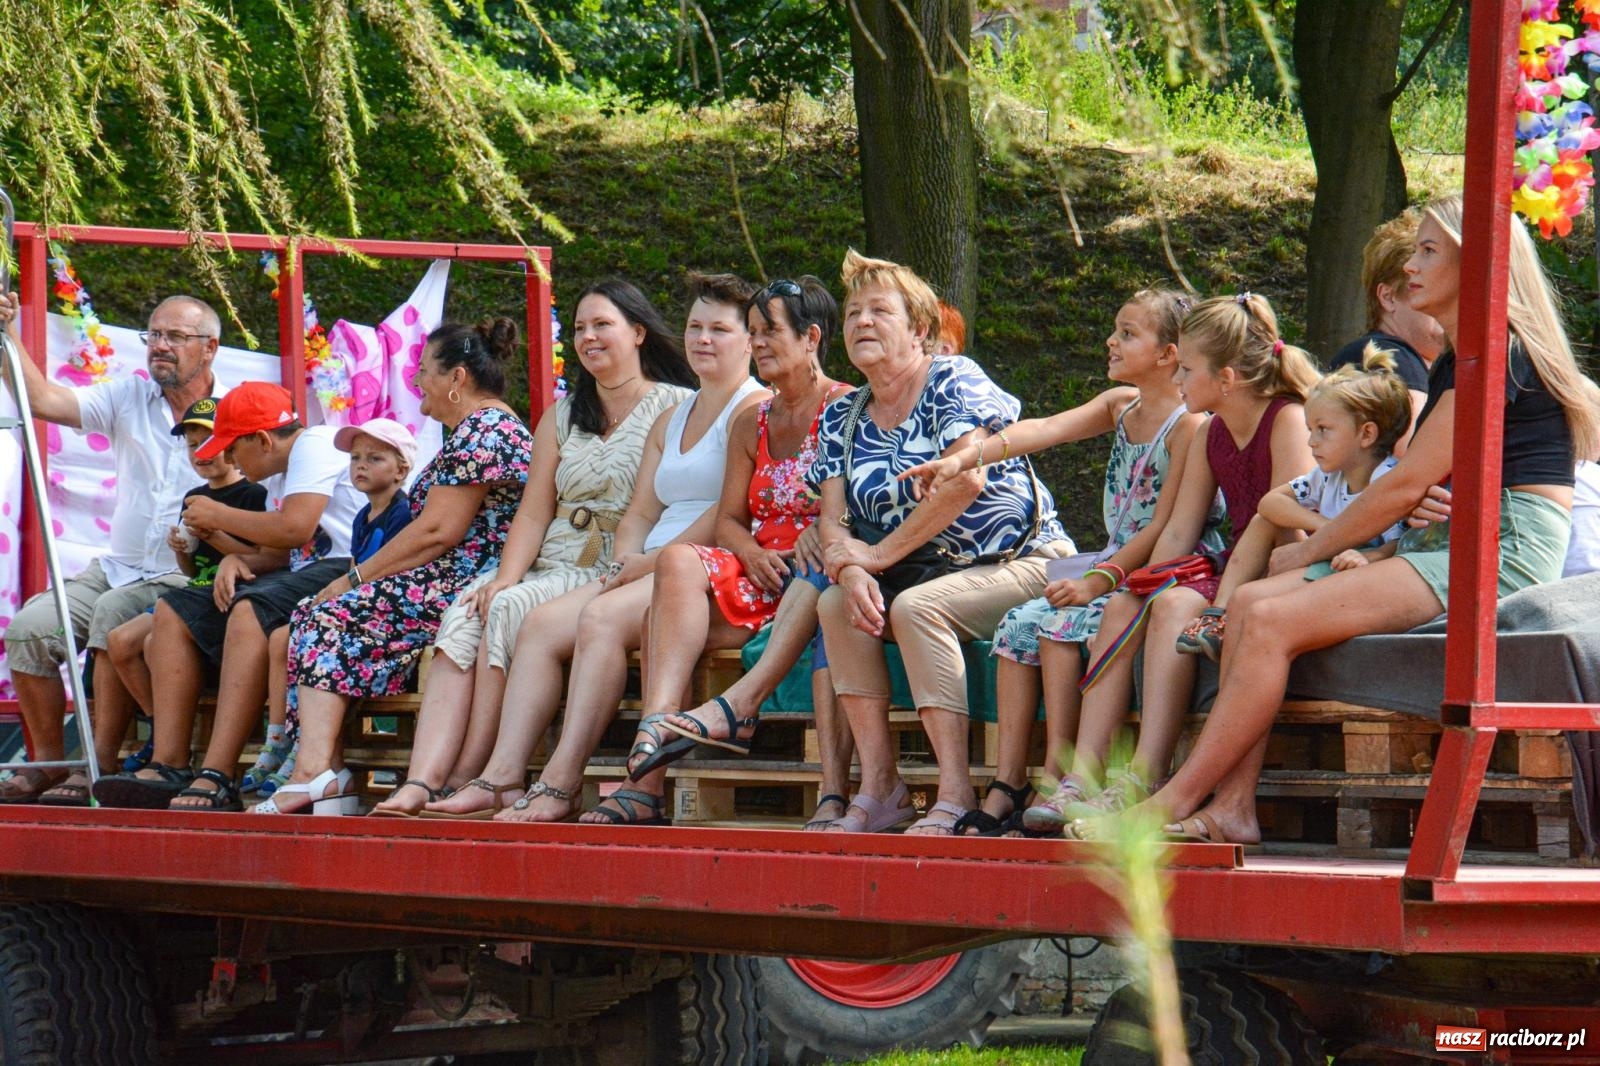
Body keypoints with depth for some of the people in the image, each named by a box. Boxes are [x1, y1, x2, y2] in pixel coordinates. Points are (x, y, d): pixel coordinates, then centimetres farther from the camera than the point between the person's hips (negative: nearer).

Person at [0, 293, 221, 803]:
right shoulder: (130, 399, 13)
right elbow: (44, 400, 3)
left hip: (183, 580, -5)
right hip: (115, 569, 5)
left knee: (114, 613, -35)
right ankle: (47, 761, -3)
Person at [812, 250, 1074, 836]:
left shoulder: (954, 381, -8)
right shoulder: (842, 419, 11)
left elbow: (964, 480, -22)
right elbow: (832, 519, 2)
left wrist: (879, 554, -20)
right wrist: (850, 571, -22)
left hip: (1023, 565, -6)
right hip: (929, 573, 6)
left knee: (915, 607, -31)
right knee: (837, 603, -19)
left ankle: (955, 795, -35)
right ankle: (878, 787, -21)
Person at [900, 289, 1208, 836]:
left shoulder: (1188, 426, -13)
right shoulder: (1120, 406, 12)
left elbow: (1163, 528, -19)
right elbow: (1042, 431, -1)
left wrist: (1097, 582, -24)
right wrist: (961, 459, -15)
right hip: (1115, 564, 8)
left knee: (1060, 623, -25)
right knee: (1020, 623, -8)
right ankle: (1007, 784, -13)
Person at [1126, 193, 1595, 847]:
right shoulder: (1451, 364, 22)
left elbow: (1406, 483, -12)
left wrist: (1309, 551, -2)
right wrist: (1419, 505, -2)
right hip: (1443, 548, 10)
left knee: (1273, 621, -21)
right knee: (1249, 603, -6)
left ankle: (1173, 804, -18)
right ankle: (1232, 809, -15)